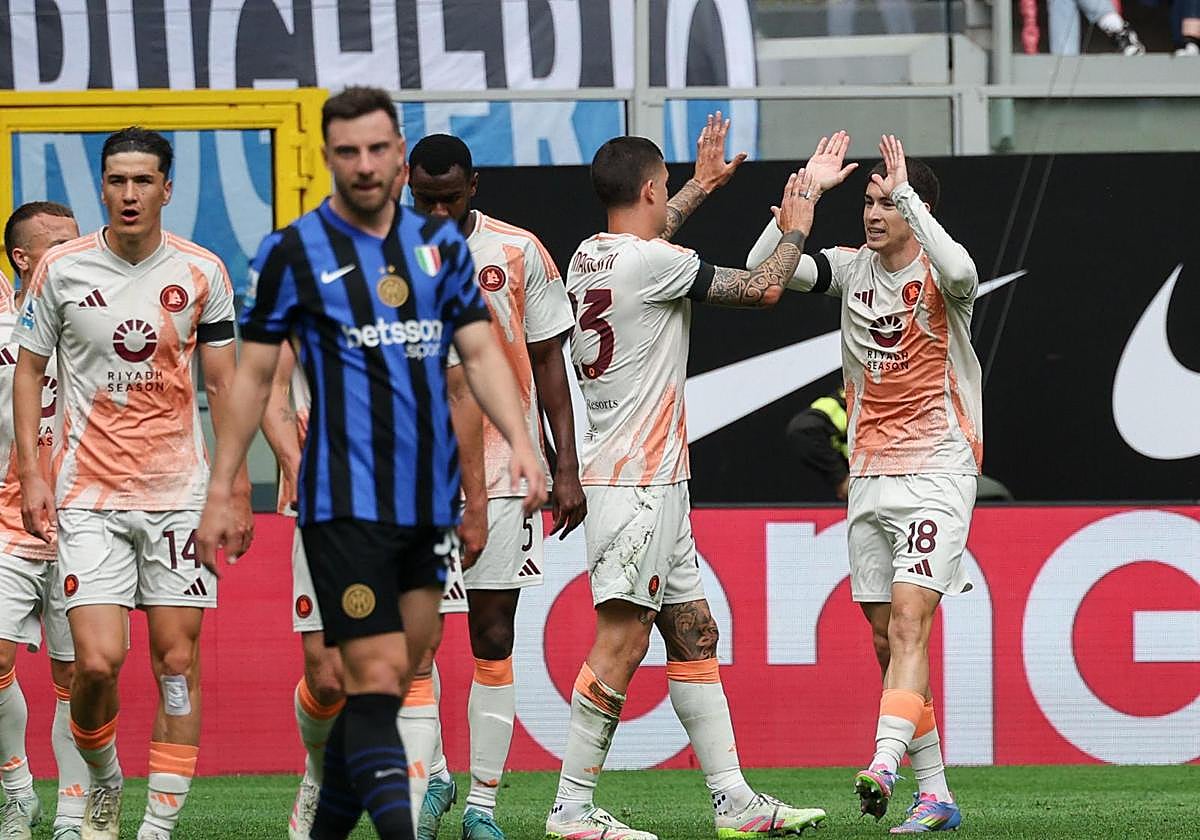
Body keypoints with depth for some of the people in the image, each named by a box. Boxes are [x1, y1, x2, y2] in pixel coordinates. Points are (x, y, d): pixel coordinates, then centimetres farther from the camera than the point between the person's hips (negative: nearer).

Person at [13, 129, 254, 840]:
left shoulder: (202, 272, 1)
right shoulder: (63, 269, -1)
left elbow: (225, 383, 8)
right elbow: (30, 369, 8)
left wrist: (237, 489, 4)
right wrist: (31, 475, -1)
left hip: (179, 492, 1)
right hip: (89, 495, -1)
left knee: (178, 661, -1)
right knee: (98, 661, -12)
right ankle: (102, 783, 15)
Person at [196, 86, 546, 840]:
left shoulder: (440, 244, 10)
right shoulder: (293, 253, -1)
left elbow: (480, 352, 9)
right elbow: (254, 375, 4)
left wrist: (521, 443, -6)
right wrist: (221, 490, 2)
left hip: (430, 498, 5)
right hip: (346, 504, -5)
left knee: (394, 683, 9)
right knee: (376, 679, -13)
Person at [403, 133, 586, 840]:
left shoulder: (519, 253, 1)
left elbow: (549, 362, 6)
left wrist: (567, 468, 1)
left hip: (503, 469, -1)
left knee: (493, 631, -1)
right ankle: (428, 780, 14)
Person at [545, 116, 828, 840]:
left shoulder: (590, 258, 12)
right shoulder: (653, 263, -14)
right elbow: (762, 288, -8)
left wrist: (703, 186, 47)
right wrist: (796, 231, 10)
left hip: (654, 485, 10)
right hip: (636, 484, -10)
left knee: (694, 634, 11)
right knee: (621, 644, -10)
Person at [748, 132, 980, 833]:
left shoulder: (938, 271, -7)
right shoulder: (852, 268, 8)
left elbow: (960, 272, -32)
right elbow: (762, 268, -2)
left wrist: (908, 195, -27)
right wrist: (808, 192, -9)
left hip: (938, 469, -6)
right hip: (870, 477, 6)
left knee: (907, 618, -20)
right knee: (888, 637, 5)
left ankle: (885, 762, -32)